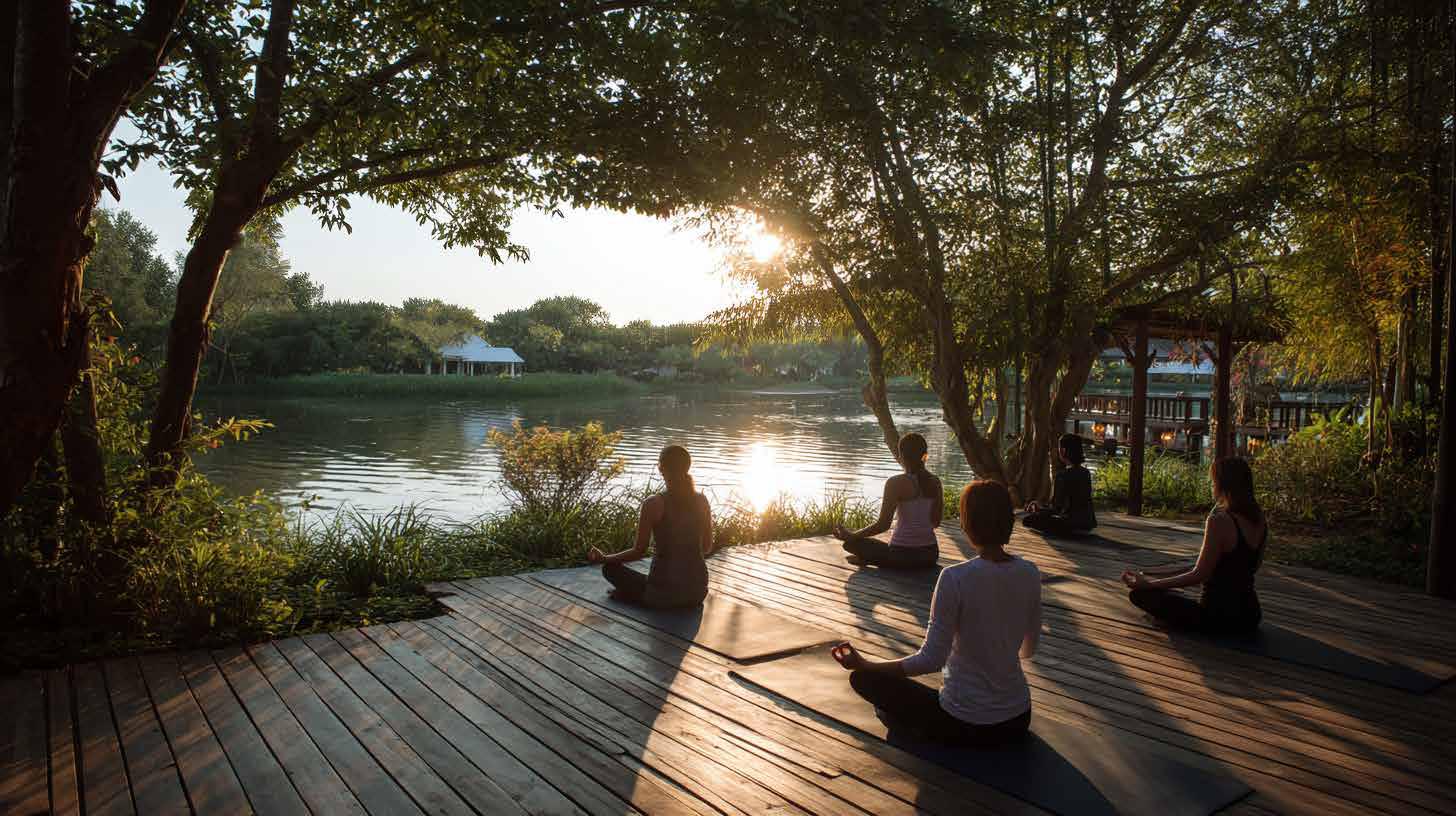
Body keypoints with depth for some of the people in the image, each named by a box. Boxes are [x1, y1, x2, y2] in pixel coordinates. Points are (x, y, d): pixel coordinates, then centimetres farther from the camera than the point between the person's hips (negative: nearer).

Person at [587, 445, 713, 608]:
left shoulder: (653, 504, -14)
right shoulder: (702, 500, -1)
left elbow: (639, 551, -7)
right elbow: (707, 548, 9)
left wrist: (604, 558, 7)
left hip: (665, 594, -3)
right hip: (698, 592, 3)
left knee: (610, 568, 17)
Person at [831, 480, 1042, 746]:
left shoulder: (955, 578, -23)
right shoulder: (1030, 574, -6)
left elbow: (931, 660, -20)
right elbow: (1028, 650, 7)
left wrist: (863, 664, -11)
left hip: (964, 726, -5)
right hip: (1019, 720, 6)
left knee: (864, 678, 8)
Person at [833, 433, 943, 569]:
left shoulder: (896, 483, -14)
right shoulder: (935, 482, 2)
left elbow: (882, 525, -15)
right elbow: (936, 522, 11)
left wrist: (850, 536, -5)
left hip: (903, 556, -4)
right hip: (930, 555, 5)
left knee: (850, 542, 13)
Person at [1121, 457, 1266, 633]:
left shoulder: (1219, 521, -23)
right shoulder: (1260, 520, 1)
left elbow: (1199, 575, -19)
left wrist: (1148, 583, -15)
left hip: (1219, 617, -8)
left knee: (1140, 593, -1)